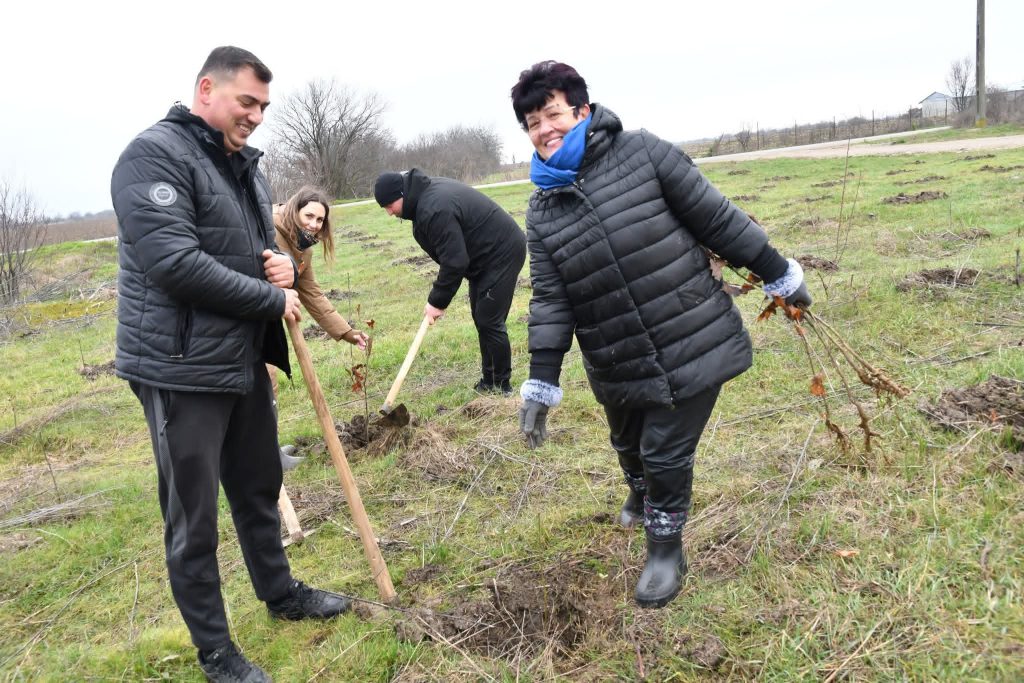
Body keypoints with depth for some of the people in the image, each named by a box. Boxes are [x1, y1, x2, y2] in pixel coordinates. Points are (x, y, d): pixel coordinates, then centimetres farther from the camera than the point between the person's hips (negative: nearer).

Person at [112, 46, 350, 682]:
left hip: (246, 362, 9)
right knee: (194, 518, 5)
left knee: (260, 489, 22)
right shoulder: (156, 154, -14)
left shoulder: (246, 166, 13)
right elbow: (173, 262, -25)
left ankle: (281, 593, 42)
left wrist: (285, 264, -2)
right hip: (182, 369, -8)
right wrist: (273, 299, -17)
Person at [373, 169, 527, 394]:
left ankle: (502, 386, 3)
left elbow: (454, 262, -28)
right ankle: (489, 380, 22)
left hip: (502, 254, -11)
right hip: (487, 254, 11)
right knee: (481, 319, 14)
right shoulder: (428, 191, 4)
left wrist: (438, 301, -16)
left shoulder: (434, 210, -29)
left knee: (489, 321, -8)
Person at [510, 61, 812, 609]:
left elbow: (717, 218, -5)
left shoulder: (642, 153, -9)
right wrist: (541, 382, -4)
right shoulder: (542, 210, 1)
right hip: (617, 369, 4)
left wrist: (778, 273, 2)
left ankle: (665, 549, 26)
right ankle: (641, 495, 58)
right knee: (629, 446, 22)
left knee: (666, 453, -1)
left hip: (692, 345, -4)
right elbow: (550, 298, 0)